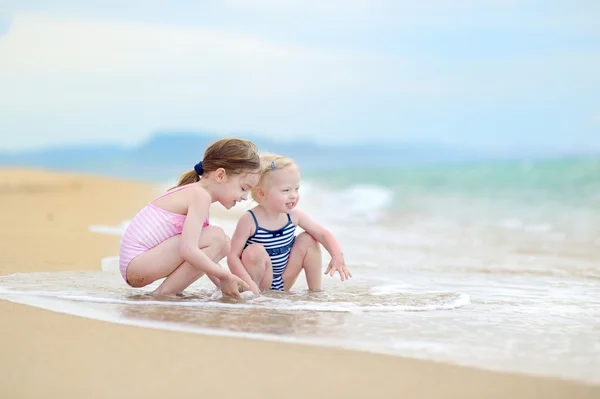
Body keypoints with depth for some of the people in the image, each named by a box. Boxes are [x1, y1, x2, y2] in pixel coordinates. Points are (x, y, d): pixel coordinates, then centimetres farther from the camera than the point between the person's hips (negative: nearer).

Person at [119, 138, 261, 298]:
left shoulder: (193, 194, 16)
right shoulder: (200, 196, -15)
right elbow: (188, 250, -27)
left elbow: (206, 257, 19)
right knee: (216, 237, -20)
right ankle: (165, 292, -14)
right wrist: (225, 276, -18)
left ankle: (170, 292, 7)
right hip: (137, 263, -10)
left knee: (221, 243, 17)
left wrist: (223, 285, 9)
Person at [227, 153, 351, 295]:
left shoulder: (294, 216, -7)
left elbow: (323, 235, -2)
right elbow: (232, 255, -22)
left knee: (308, 240, -3)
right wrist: (248, 283, -35)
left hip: (283, 283, 5)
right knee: (255, 251, -31)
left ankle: (316, 291, 7)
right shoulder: (249, 221, -22)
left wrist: (337, 256, -20)